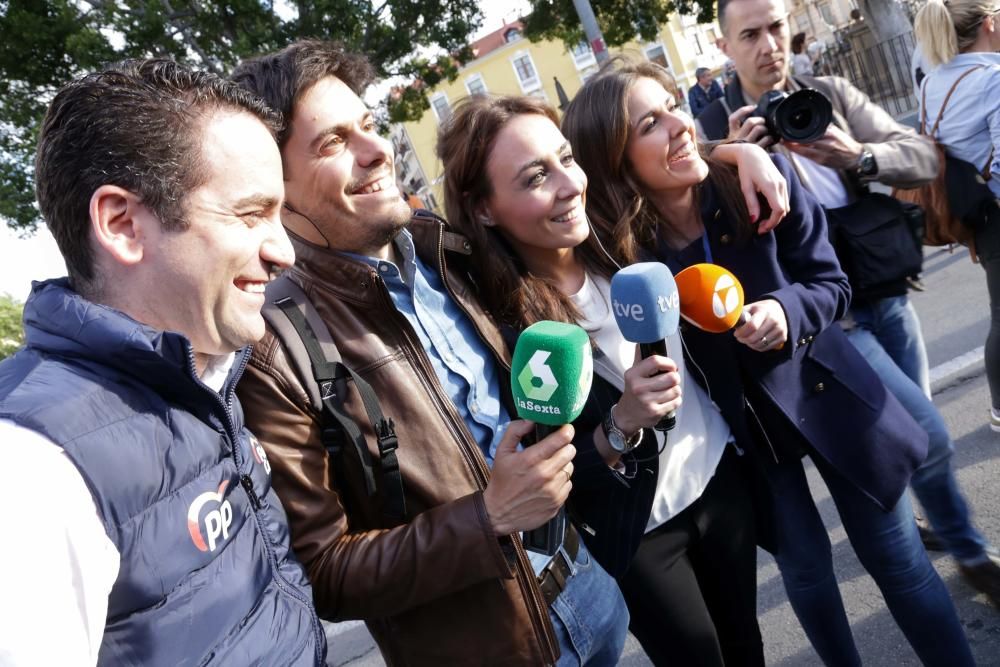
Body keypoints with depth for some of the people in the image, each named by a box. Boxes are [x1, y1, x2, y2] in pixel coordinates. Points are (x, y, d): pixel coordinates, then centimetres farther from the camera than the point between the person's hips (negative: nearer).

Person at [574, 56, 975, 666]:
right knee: (804, 565, 19)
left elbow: (832, 284, -9)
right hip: (737, 421, 0)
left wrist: (787, 312, -28)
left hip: (823, 387, 1)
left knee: (896, 557, 14)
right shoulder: (618, 252, -22)